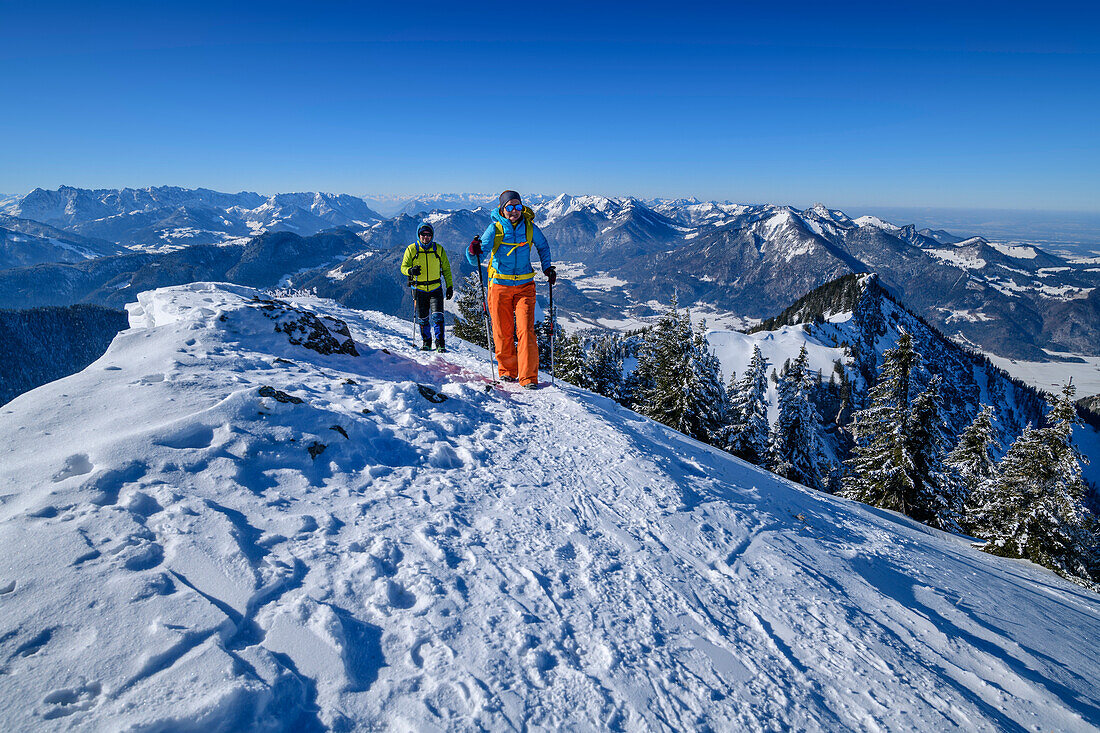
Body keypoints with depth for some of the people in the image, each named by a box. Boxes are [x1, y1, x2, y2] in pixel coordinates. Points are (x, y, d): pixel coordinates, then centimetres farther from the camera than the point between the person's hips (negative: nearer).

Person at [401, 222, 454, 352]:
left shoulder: (439, 249, 2)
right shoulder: (411, 249, -1)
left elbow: (446, 268, 9)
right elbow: (403, 267, 2)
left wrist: (450, 286, 4)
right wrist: (411, 270, -22)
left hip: (436, 289, 0)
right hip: (419, 289, 1)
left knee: (437, 316, -13)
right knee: (422, 319, 7)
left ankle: (440, 343, -6)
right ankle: (426, 342, 24)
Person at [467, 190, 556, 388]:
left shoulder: (529, 227, 2)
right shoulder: (495, 228, -4)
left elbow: (543, 246, 23)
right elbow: (474, 260, -8)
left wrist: (547, 268, 9)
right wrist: (473, 251, -31)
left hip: (524, 286, 0)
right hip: (499, 286, 0)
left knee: (525, 330, -10)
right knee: (503, 332, 6)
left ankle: (529, 378, -6)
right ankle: (507, 370, 26)